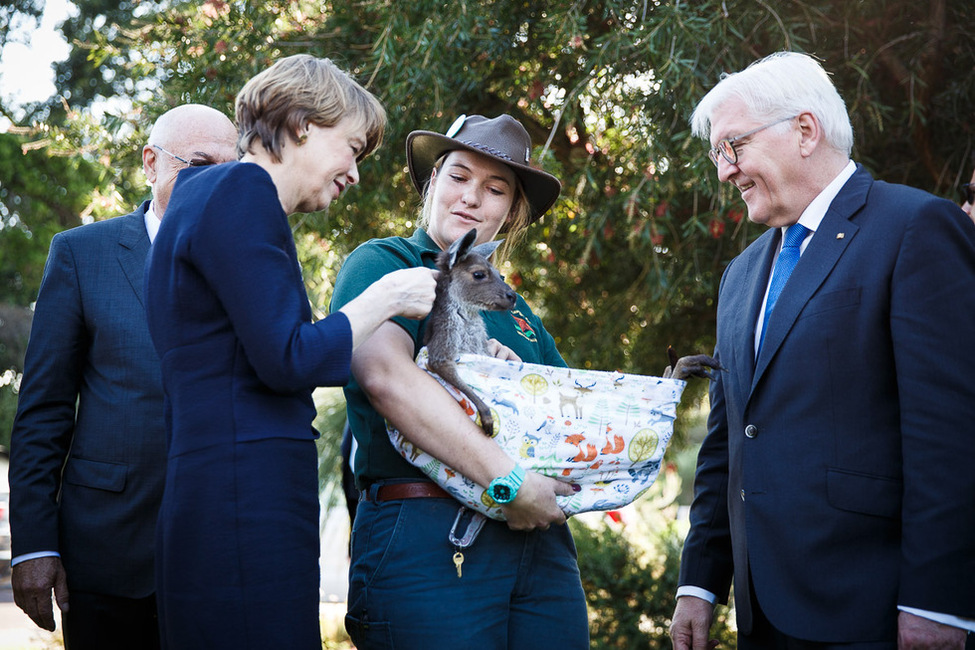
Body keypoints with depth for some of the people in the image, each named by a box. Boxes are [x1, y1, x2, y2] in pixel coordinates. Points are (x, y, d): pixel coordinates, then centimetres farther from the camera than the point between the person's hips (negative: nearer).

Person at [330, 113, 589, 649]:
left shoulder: (511, 307, 22)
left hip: (540, 544, 6)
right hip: (425, 540, -6)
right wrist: (507, 479, -22)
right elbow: (384, 374, -18)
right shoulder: (381, 264, 2)